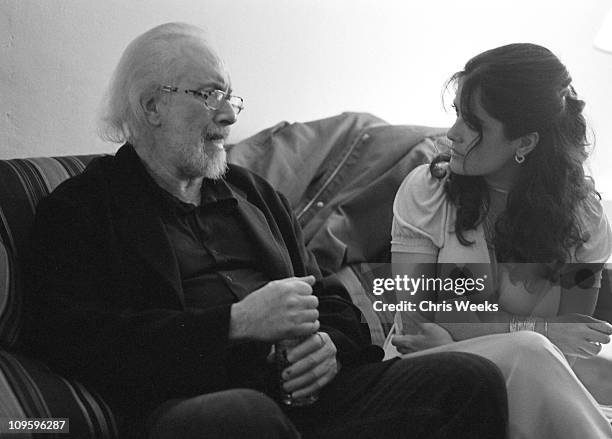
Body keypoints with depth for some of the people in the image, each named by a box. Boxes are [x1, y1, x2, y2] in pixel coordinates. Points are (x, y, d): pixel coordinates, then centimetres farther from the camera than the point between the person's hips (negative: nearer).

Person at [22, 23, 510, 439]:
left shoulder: (253, 191, 26)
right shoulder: (78, 207, 7)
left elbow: (329, 297, 27)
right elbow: (77, 341, -9)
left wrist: (332, 346, 1)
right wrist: (234, 323, -15)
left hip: (307, 391, 6)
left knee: (474, 379, -16)